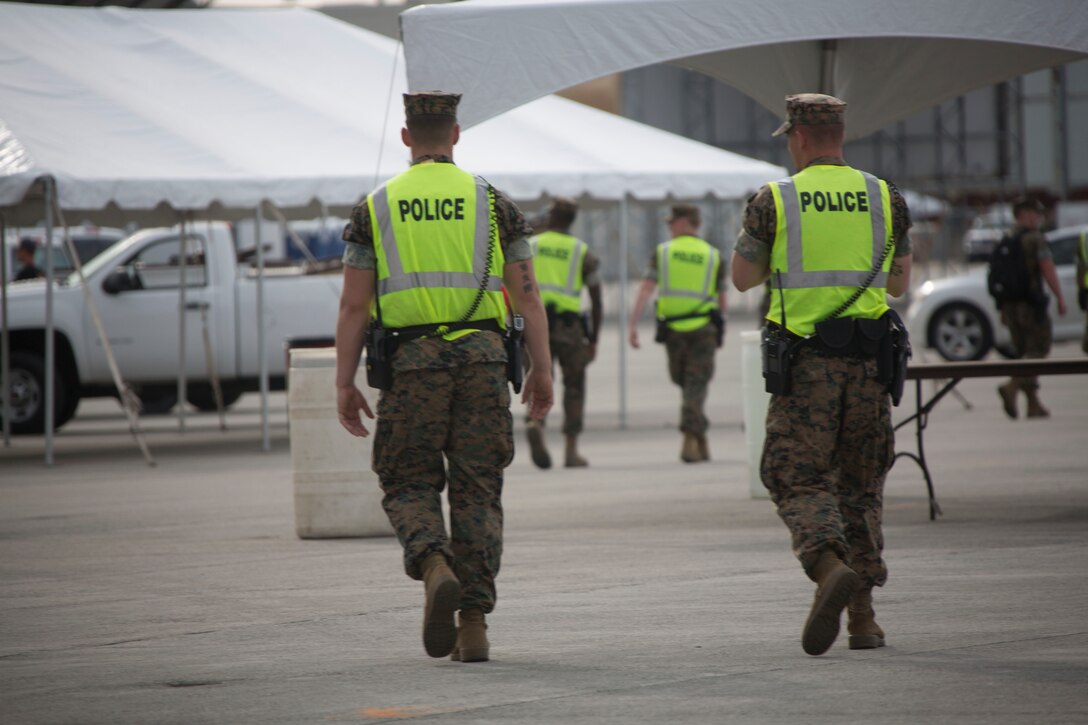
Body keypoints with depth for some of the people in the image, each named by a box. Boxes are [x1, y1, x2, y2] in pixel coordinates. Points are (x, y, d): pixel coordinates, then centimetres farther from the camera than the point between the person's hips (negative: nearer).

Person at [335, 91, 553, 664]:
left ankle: (435, 567, -20)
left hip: (411, 361, -1)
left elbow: (354, 305, 1)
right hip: (482, 358, 1)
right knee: (477, 490, 6)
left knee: (409, 485, 10)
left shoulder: (376, 207, 4)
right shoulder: (492, 202, 6)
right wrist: (541, 370, 9)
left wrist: (344, 385, 4)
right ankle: (473, 625, 1)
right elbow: (527, 295, 3)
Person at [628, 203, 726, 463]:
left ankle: (700, 442, 20)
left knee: (684, 383, 16)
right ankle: (691, 441, -19)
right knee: (696, 386, -3)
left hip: (673, 329, 1)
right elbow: (722, 298, 10)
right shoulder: (713, 255, 5)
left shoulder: (662, 252, 2)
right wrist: (721, 329, 25)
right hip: (704, 328, -1)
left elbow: (646, 289, -8)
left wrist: (632, 325, -12)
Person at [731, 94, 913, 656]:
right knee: (860, 485, 13)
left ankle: (830, 566, -27)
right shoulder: (884, 199, 6)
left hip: (803, 361, -3)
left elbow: (743, 278, 6)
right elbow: (899, 283, 14)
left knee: (798, 480, 1)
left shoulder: (774, 201, -2)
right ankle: (863, 614, 11)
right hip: (867, 360, 3)